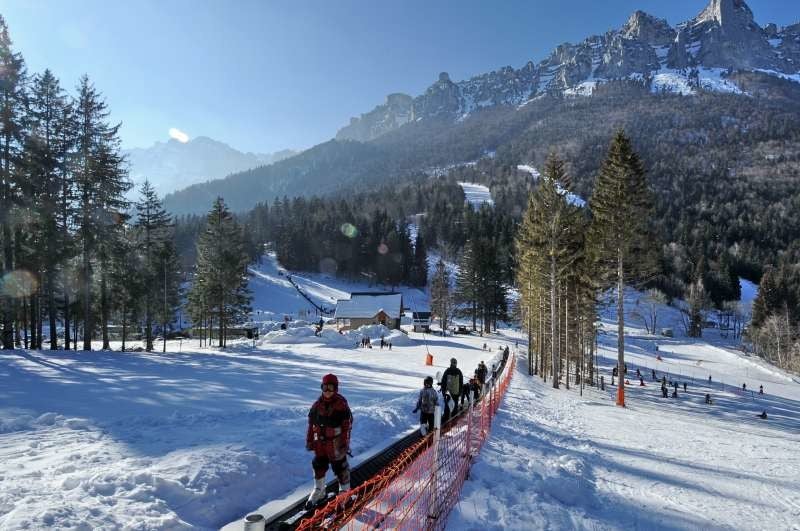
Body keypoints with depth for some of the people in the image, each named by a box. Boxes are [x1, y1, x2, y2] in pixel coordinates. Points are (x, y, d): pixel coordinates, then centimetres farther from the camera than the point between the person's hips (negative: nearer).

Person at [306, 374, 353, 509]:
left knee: (340, 467, 6)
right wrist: (309, 440, 9)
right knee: (318, 465, 17)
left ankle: (345, 491, 25)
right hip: (320, 442, 5)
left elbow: (347, 425, -11)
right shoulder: (318, 404, 2)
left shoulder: (341, 404, -13)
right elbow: (311, 423, 9)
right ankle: (319, 491, 36)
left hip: (335, 443, -5)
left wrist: (345, 444, -13)